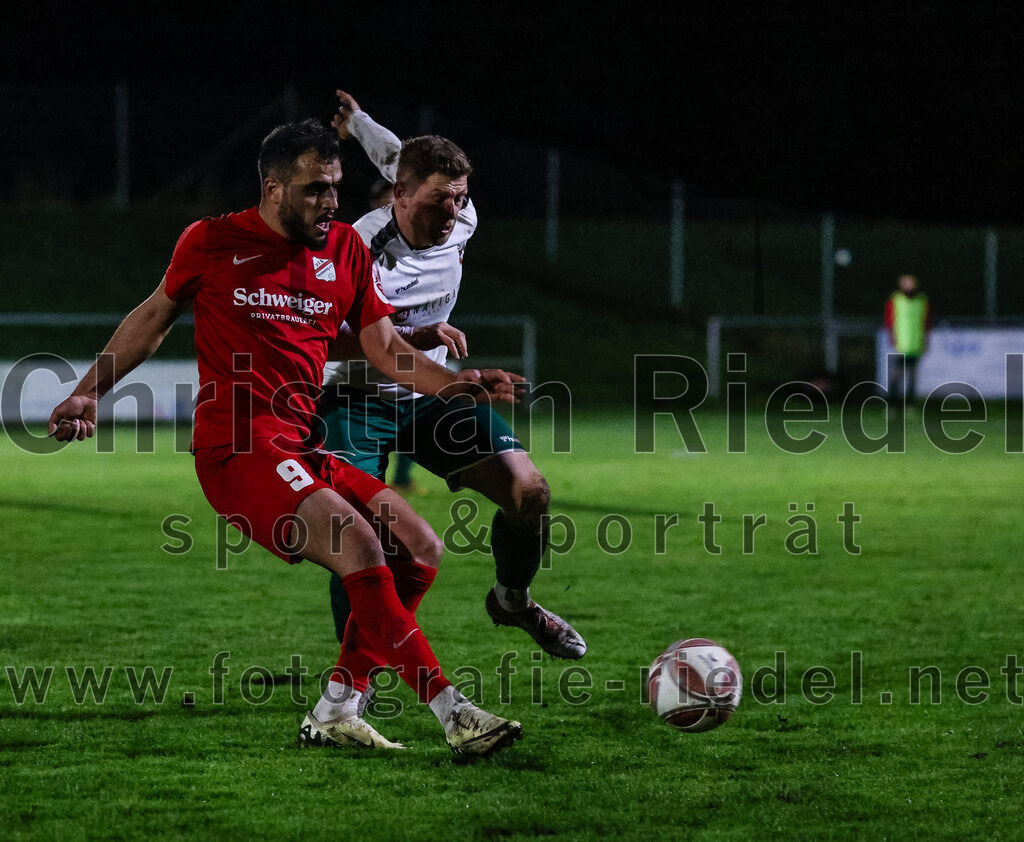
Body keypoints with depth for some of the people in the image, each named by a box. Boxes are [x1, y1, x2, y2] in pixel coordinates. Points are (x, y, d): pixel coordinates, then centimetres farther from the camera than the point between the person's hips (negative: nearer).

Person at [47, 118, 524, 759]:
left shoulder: (345, 249, 12)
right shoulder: (213, 243, 1)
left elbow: (385, 347, 12)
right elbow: (156, 315, 15)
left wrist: (451, 383, -5)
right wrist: (89, 393, 13)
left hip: (303, 451, 7)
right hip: (235, 451, -7)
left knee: (420, 549, -6)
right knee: (360, 545, -26)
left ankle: (336, 712, 1)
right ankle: (455, 715, -27)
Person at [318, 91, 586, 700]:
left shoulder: (460, 224, -9)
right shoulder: (359, 249, -26)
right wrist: (412, 339, -41)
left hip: (432, 396, 5)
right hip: (358, 401, -5)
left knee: (529, 490, -10)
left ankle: (513, 601, 18)